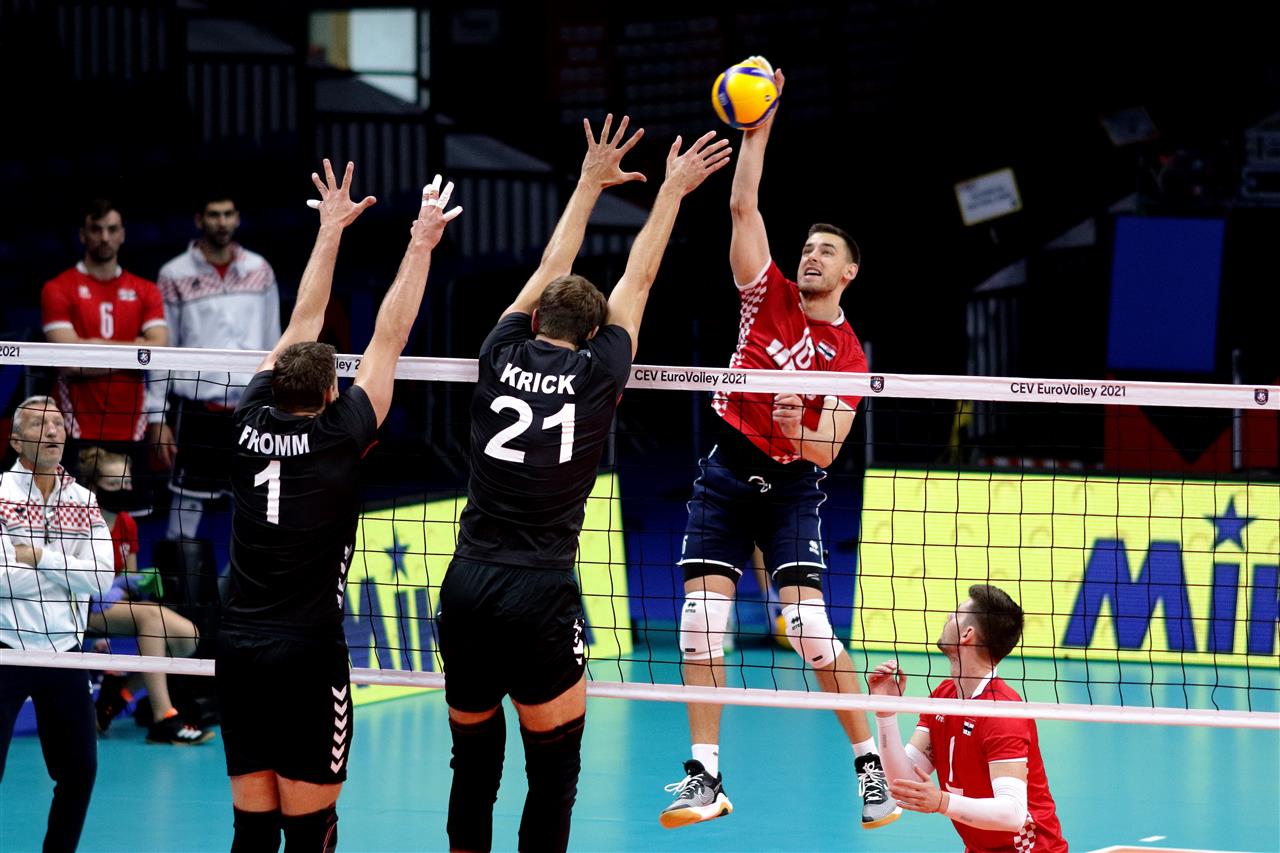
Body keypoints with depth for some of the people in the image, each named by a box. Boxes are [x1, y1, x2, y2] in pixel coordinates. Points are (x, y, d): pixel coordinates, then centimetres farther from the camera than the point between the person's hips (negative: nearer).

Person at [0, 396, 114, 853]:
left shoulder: (83, 501, 8)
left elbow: (101, 577, -3)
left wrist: (41, 558, -12)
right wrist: (65, 572, -11)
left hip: (64, 652, 5)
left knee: (79, 769, 8)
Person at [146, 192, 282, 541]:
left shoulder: (259, 270, 8)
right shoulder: (175, 276, -1)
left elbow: (272, 342, 13)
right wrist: (158, 418, -4)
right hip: (196, 409, -3)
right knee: (188, 504, -1)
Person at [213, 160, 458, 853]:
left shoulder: (253, 423, 4)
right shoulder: (338, 436, -7)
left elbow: (302, 325, 15)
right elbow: (389, 336, 0)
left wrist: (331, 229, 23)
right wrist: (421, 243, 8)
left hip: (237, 653, 5)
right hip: (306, 656, -5)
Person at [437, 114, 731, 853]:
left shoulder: (503, 356, 6)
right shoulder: (597, 373, 0)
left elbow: (549, 274, 22)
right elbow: (638, 281, 12)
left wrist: (592, 184, 32)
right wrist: (671, 191, 24)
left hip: (468, 588, 3)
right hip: (539, 597, -3)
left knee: (474, 766, 14)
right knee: (555, 770, 8)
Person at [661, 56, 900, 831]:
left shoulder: (849, 354, -1)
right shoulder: (770, 296, 5)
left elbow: (828, 447, -8)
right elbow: (743, 205, -4)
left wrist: (798, 432, -29)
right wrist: (758, 130, -12)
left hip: (790, 485, -3)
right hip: (726, 472, 3)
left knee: (807, 621, -16)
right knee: (702, 619, -6)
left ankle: (870, 760, -4)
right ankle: (706, 776, 1)